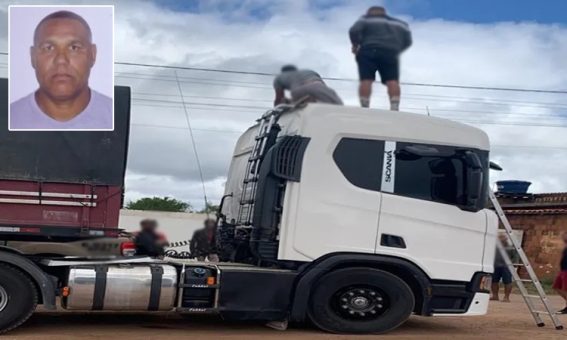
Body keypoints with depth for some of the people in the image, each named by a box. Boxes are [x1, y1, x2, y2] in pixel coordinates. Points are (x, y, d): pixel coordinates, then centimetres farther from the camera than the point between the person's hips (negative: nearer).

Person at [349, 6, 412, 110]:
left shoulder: (366, 19, 17)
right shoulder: (400, 24, 28)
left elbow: (354, 31, 1)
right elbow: (408, 41, 20)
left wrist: (355, 45, 15)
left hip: (369, 51, -2)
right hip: (390, 53, 2)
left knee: (366, 80, -9)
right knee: (392, 81, -8)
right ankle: (394, 109, -27)